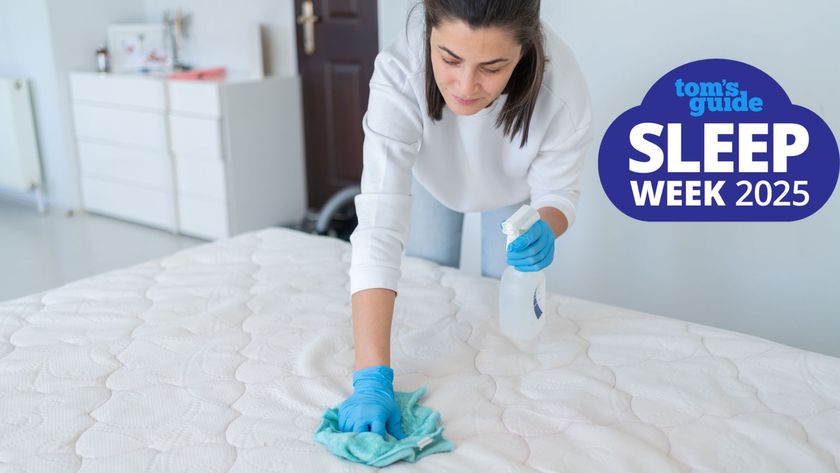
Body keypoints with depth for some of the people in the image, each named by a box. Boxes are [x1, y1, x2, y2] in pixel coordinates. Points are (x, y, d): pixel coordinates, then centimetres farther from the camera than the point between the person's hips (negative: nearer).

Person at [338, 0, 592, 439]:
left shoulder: (560, 85, -41)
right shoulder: (398, 74, -45)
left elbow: (558, 191, -23)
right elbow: (380, 224, -50)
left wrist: (545, 229, -47)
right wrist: (372, 378, -56)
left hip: (515, 187, 0)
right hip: (430, 177, 0)